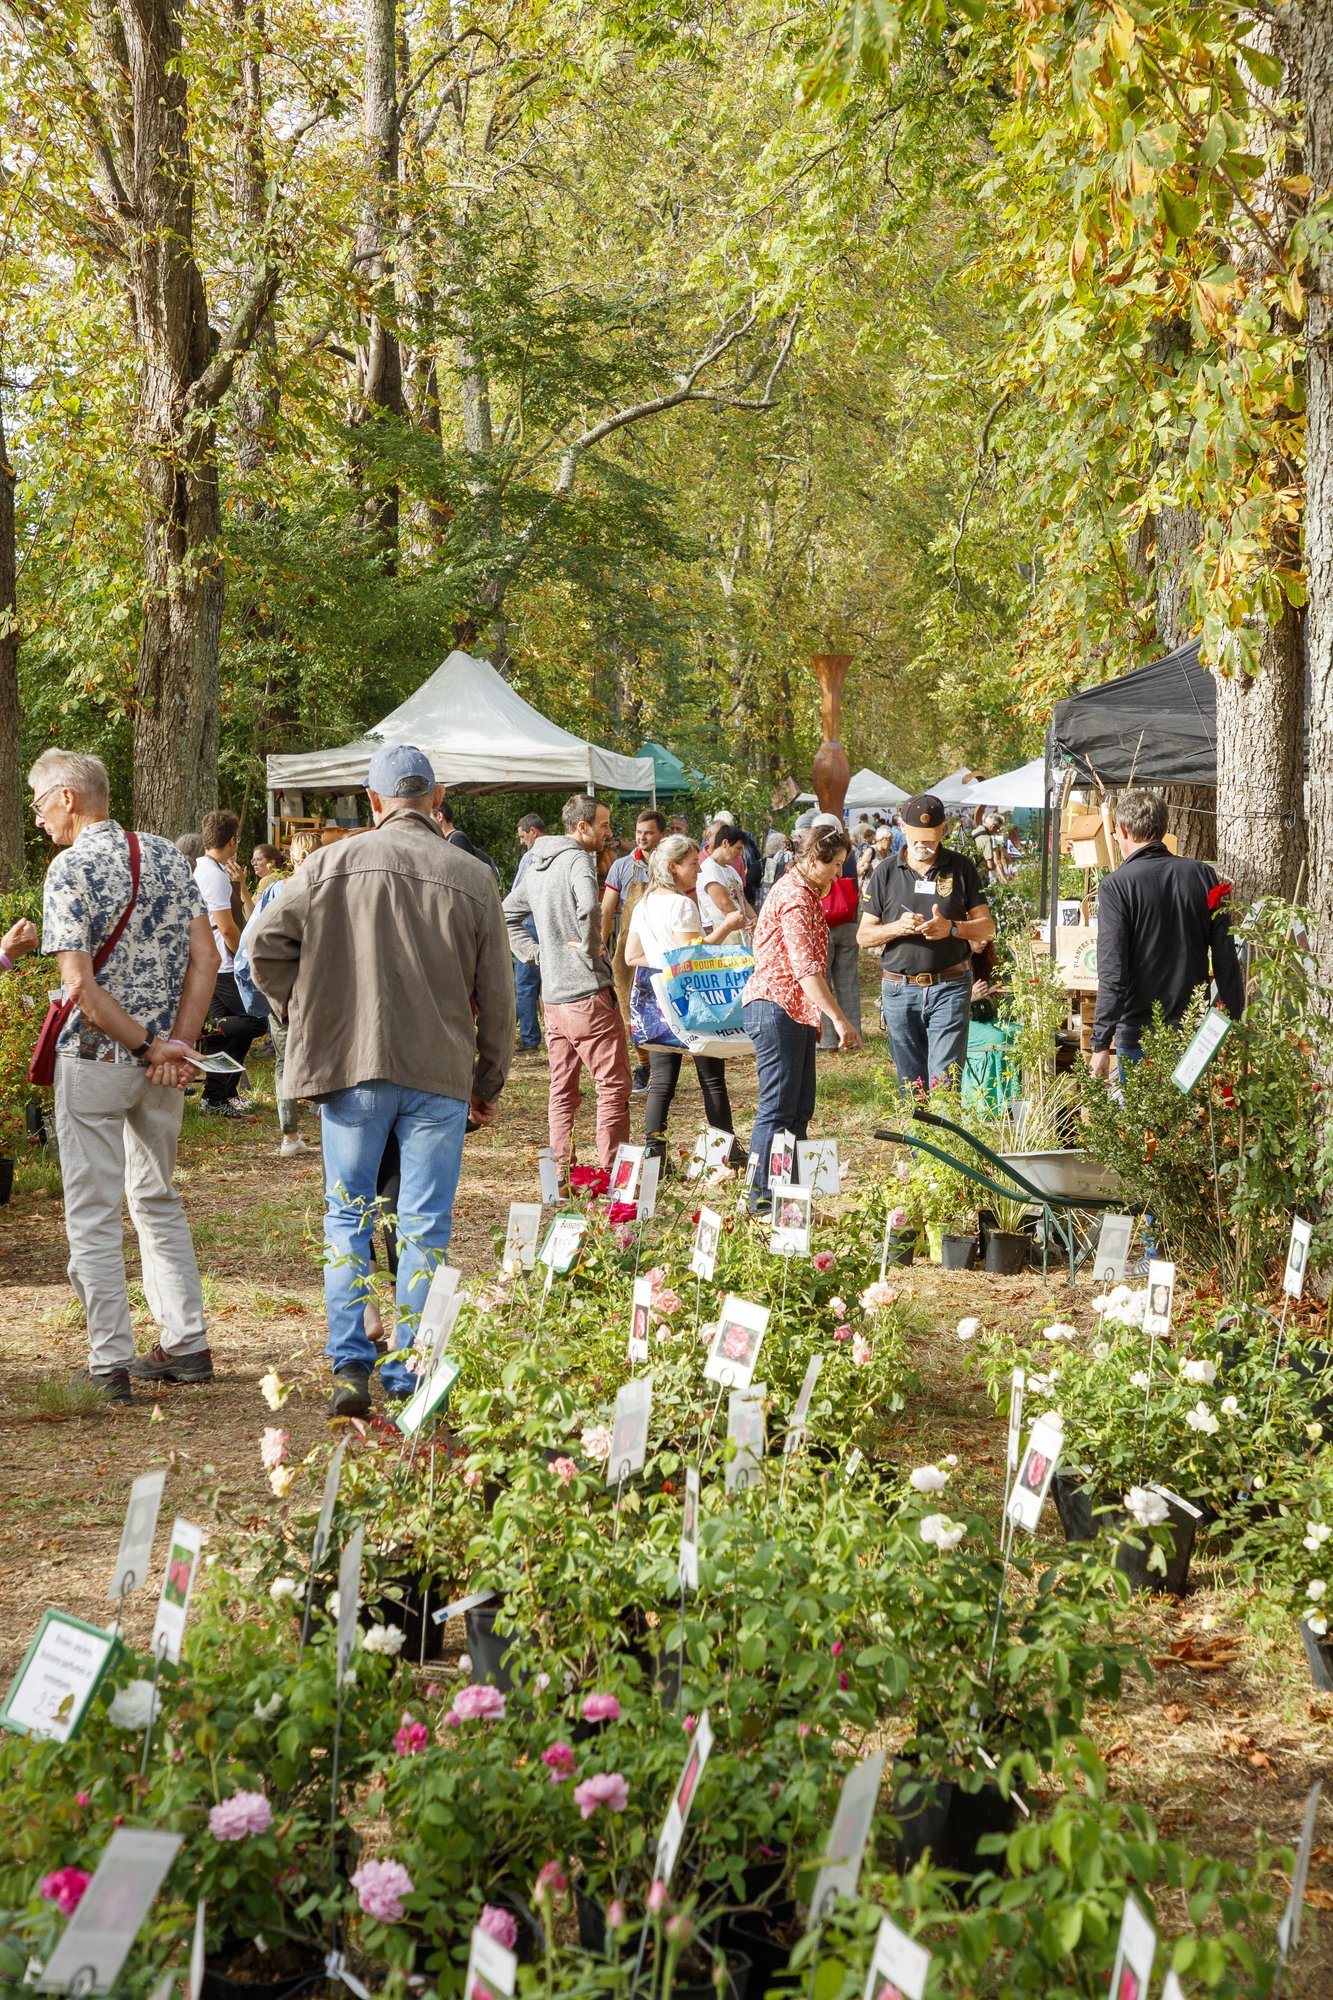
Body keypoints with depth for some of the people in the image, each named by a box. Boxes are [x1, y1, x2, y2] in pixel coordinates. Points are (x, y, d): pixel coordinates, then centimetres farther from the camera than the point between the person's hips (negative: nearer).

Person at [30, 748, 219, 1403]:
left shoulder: (71, 867, -13)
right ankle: (185, 1344, 19)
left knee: (93, 1215, 2)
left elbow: (81, 986, -19)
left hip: (94, 1058, -6)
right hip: (162, 1060, 6)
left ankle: (110, 1364, 3)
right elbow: (204, 957, -1)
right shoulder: (168, 856, 6)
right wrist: (176, 1043, -5)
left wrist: (150, 1046, -12)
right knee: (157, 1200, 19)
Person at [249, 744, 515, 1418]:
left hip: (350, 1063, 0)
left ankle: (350, 1366, 2)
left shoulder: (334, 863, 0)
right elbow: (495, 995, 6)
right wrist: (489, 1082, 18)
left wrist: (300, 1011, 14)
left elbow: (266, 944, -2)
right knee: (423, 1228, 5)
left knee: (348, 1216, 10)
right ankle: (407, 1381, 6)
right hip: (441, 1073, 0)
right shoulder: (472, 877, 2)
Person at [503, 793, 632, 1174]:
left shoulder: (537, 865, 15)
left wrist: (535, 953, 15)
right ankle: (611, 1171, -3)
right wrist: (591, 947, -17)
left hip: (553, 995, 8)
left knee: (562, 1086, 13)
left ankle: (561, 1169, 16)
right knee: (614, 1084, -2)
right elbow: (588, 907, -33)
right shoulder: (577, 860, -13)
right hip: (588, 992, -8)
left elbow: (507, 915, 25)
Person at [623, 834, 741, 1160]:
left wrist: (660, 961, 9)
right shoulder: (683, 904, -14)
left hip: (656, 1005, 7)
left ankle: (654, 1153, 1)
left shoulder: (643, 905, 10)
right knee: (712, 1080, 4)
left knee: (660, 1083, 6)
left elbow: (631, 956, 12)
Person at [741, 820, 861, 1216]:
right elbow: (806, 968, -24)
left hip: (794, 1010, 11)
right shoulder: (796, 897, -16)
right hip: (776, 1008, -11)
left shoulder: (804, 893, 17)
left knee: (799, 1108, 12)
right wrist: (839, 1018, -27)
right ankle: (763, 1198, -2)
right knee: (778, 1109, -7)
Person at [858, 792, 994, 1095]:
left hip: (949, 987, -2)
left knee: (945, 1079, -9)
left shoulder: (961, 868, 4)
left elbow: (987, 927, 5)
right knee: (910, 1084, 7)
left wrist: (951, 928, -15)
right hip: (900, 989, 2)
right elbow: (864, 937, 7)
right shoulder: (886, 872, 6)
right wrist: (897, 927, -13)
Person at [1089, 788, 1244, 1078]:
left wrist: (1101, 1044, -12)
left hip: (1138, 1036, -4)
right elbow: (1227, 960, 4)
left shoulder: (1115, 885, -10)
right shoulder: (1203, 876, 3)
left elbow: (1112, 973, -15)